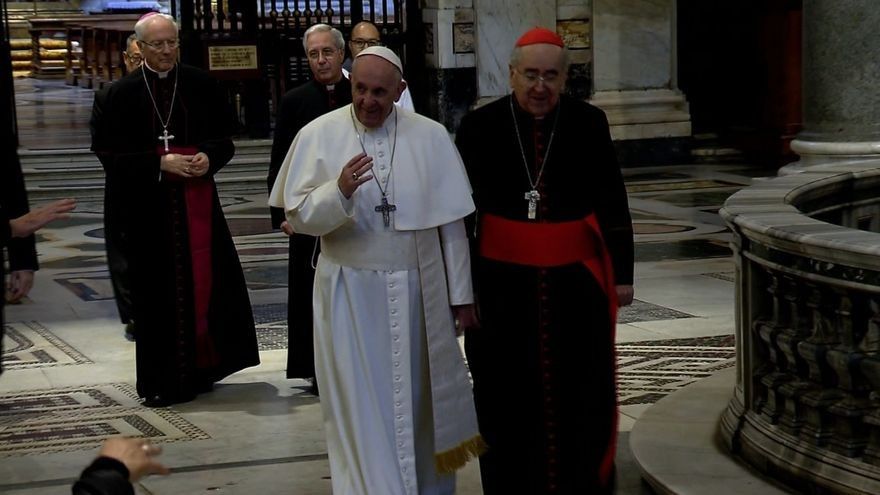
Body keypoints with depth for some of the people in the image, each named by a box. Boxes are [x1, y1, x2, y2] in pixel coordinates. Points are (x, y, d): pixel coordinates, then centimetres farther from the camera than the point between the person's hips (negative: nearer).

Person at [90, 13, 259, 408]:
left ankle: (200, 367, 16)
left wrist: (209, 157, -12)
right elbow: (110, 152, -3)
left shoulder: (201, 85, 5)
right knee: (158, 293, 0)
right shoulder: (123, 93, 1)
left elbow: (223, 138, 9)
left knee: (205, 281, 0)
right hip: (148, 205, -1)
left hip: (197, 201, 1)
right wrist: (161, 163, -13)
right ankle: (161, 380, 7)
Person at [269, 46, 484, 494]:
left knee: (420, 402, 13)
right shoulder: (319, 135, -5)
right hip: (350, 295, -1)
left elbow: (451, 222, 1)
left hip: (419, 291, 1)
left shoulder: (431, 137, -2)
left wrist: (461, 295, 3)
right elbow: (299, 215, -8)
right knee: (363, 410, 2)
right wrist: (339, 191, -27)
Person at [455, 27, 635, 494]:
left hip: (576, 280, 0)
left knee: (581, 394, 5)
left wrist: (622, 273, 5)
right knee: (509, 395, 7)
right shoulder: (480, 126, -3)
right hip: (503, 284, 0)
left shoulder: (589, 123, -2)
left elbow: (612, 204, 4)